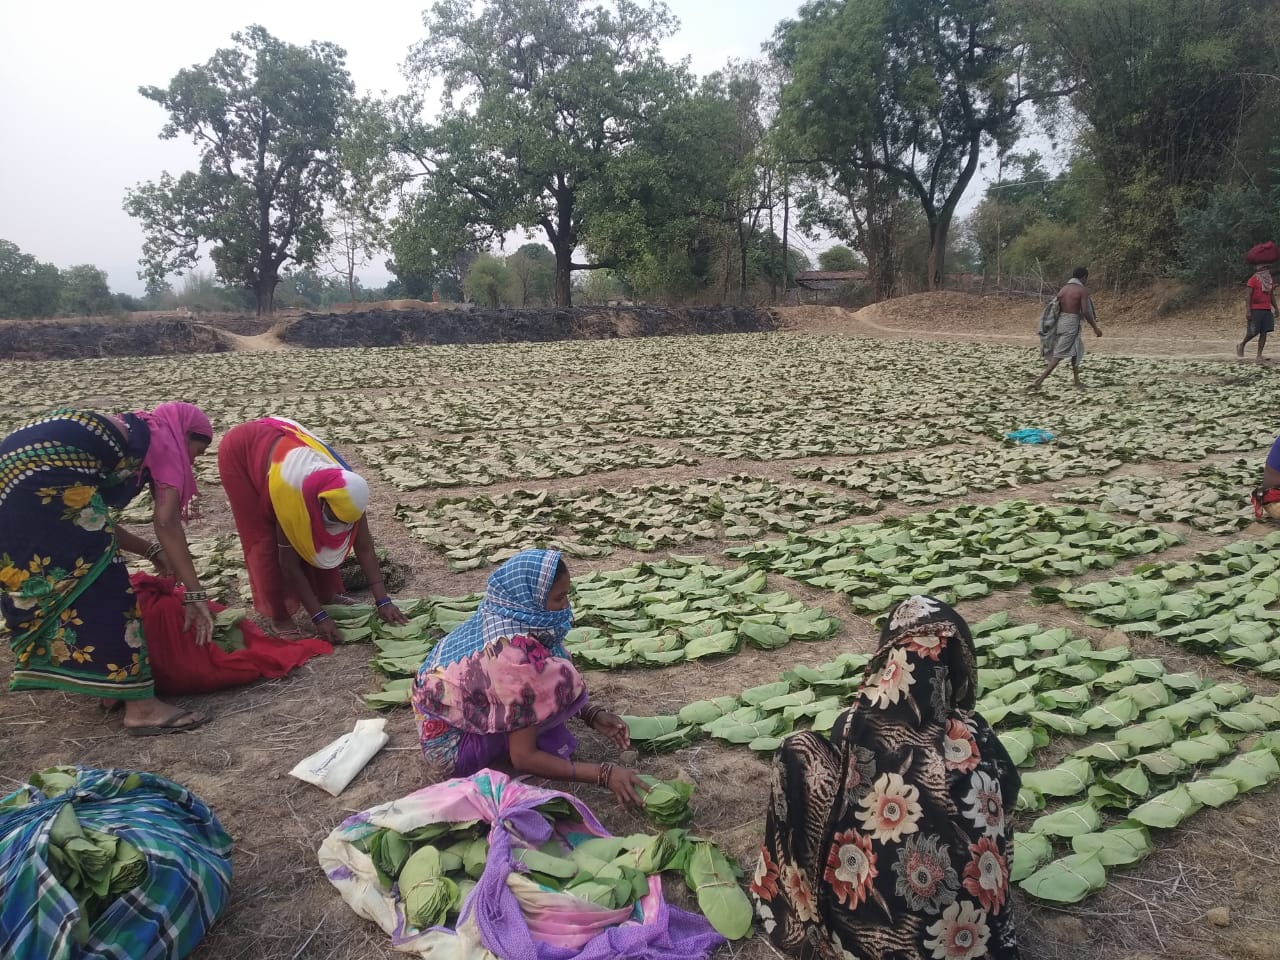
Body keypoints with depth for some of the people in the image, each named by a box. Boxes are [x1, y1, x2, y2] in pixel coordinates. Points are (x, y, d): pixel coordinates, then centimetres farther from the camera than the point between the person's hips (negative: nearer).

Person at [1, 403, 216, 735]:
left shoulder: (129, 434, 33)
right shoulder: (164, 439, 13)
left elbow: (86, 519, 31)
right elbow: (167, 522, -1)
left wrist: (150, 551, 31)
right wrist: (195, 595, -1)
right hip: (45, 477, -9)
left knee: (51, 582, 18)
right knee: (99, 584, -3)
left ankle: (109, 685, 28)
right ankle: (139, 705, -1)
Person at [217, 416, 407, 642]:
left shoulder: (347, 494, -25)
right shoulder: (292, 494, -39)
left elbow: (365, 549, -17)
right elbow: (289, 564, -29)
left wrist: (383, 601, -21)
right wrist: (318, 616, -28)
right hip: (240, 452, -5)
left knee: (315, 538, 2)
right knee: (266, 539, -9)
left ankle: (326, 595, 17)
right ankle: (278, 615, 2)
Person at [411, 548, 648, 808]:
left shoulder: (501, 618, -9)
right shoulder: (514, 652, -32)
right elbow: (522, 757, -27)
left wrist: (592, 714, -4)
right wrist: (604, 774, -24)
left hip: (461, 716, 9)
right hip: (452, 748, -9)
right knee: (562, 684, -22)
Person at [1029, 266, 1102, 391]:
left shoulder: (1063, 289, 11)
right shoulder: (1083, 290, -8)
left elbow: (1055, 308, 10)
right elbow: (1085, 312, -14)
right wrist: (1095, 328, -5)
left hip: (1060, 322, 8)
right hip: (1071, 324, -8)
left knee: (1076, 352, 23)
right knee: (1058, 356, -9)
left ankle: (1077, 381, 27)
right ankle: (1038, 382, -18)